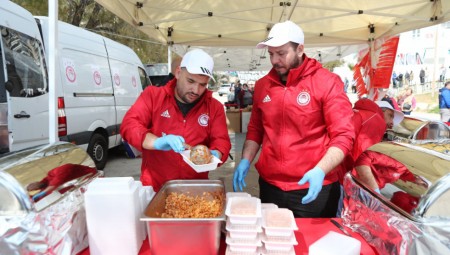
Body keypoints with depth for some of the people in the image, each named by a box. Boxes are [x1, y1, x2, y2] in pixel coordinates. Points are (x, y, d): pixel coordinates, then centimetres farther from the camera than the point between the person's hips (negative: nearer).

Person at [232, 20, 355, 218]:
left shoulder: (328, 82, -9)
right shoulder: (262, 85, 6)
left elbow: (343, 135, -12)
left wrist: (320, 171, -25)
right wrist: (245, 161, 0)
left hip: (313, 188, -3)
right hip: (269, 185, 4)